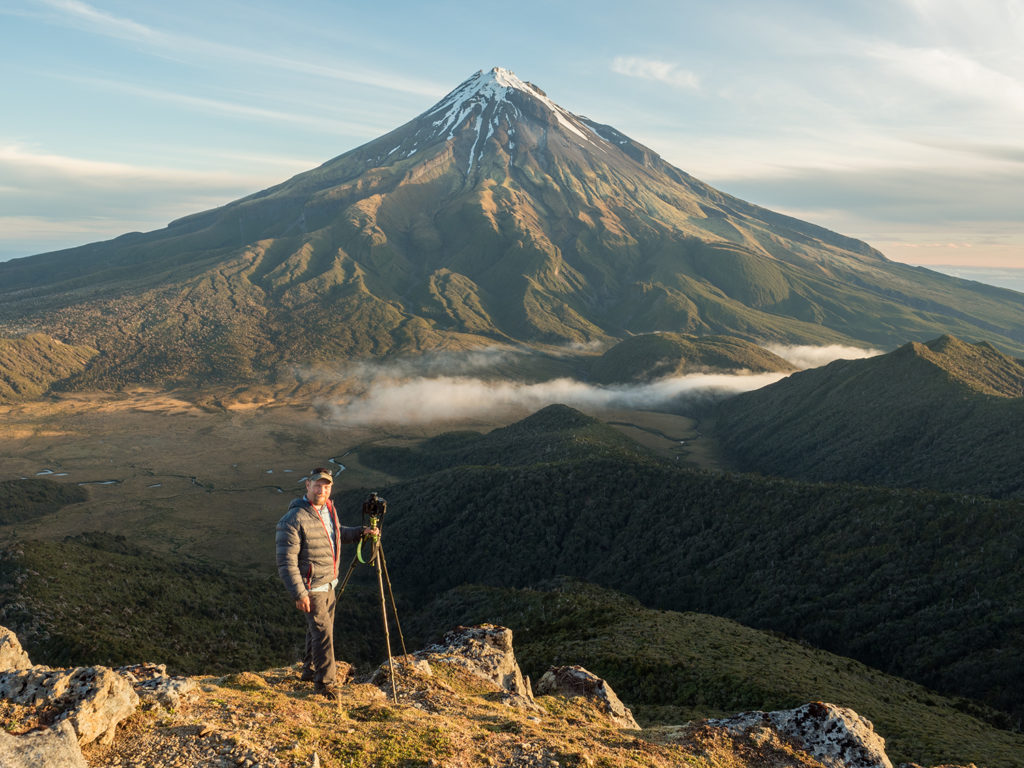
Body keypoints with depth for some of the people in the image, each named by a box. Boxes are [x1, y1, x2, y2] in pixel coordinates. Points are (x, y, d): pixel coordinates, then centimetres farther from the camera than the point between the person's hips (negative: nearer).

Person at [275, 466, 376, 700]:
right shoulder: (293, 520, -24)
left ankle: (310, 671, 38)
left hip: (328, 583, 8)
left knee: (320, 628, 20)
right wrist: (299, 594, -24)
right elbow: (286, 562, -22)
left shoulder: (328, 509, 2)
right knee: (322, 631, -5)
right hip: (311, 588, -8)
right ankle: (324, 682, 10)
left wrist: (360, 532, 6)